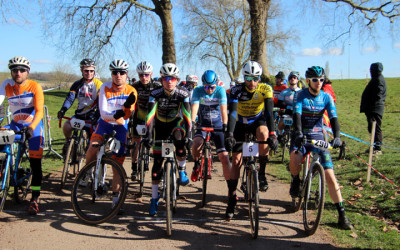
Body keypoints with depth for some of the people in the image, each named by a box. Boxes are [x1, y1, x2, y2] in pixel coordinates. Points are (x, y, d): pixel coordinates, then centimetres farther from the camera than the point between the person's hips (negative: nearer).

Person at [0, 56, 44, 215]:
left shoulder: (35, 87, -14)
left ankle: (34, 199, 1)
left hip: (33, 126, -3)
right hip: (15, 125, 3)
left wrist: (31, 127, -38)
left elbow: (39, 112, -21)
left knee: (35, 163, -6)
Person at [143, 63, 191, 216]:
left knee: (179, 139, -37)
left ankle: (182, 170, -13)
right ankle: (154, 198, 9)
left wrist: (188, 134, -40)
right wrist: (148, 135, -42)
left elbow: (187, 114, -28)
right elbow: (150, 115, -30)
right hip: (160, 125, 1)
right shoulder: (155, 94, -23)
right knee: (157, 161, -2)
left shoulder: (183, 93, -22)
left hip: (175, 123, 0)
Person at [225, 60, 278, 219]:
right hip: (240, 124, 1)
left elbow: (269, 112, -31)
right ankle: (232, 198, 5)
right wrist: (229, 135, -44)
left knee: (263, 133, -37)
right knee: (236, 161, -5)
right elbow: (232, 113, -31)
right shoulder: (236, 90, -22)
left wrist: (272, 134, -44)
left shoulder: (265, 89, -21)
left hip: (258, 121, 0)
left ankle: (261, 173, -19)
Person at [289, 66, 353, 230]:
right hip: (301, 136, -2)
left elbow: (333, 118, -12)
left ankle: (342, 214, 2)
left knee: (330, 176, -6)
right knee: (294, 159, -35)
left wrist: (337, 136, -30)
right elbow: (297, 115, -21)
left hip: (318, 137, 2)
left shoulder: (326, 97, -1)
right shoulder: (300, 95, -7)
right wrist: (298, 133, -40)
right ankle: (296, 180, 0)